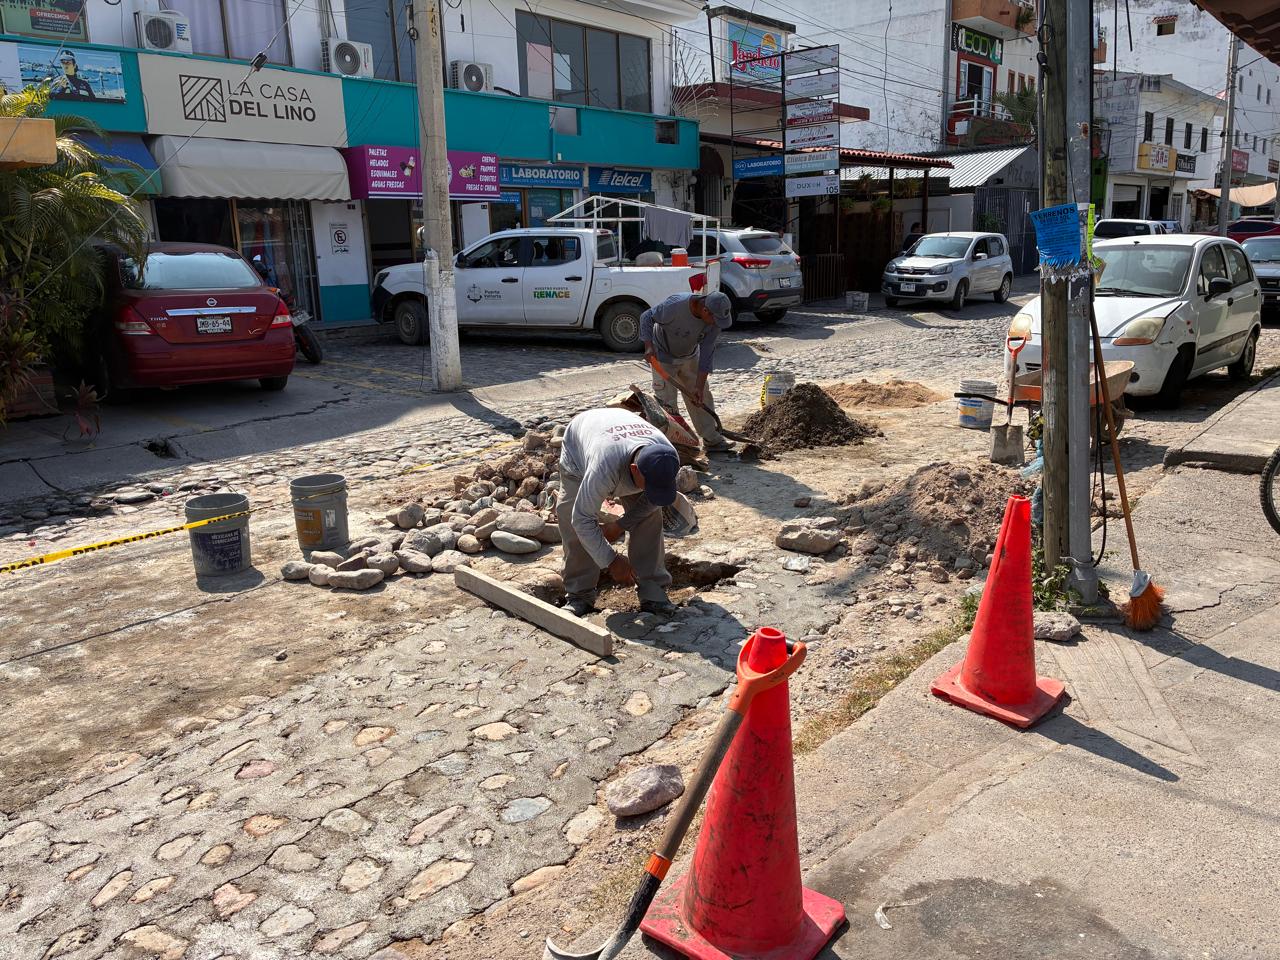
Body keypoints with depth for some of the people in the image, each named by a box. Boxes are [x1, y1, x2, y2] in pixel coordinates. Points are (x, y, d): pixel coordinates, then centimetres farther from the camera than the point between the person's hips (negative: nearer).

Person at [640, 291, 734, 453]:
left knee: (702, 398, 8)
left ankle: (712, 440, 19)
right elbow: (646, 317, -21)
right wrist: (648, 346, -34)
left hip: (690, 357, 5)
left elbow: (707, 352, -17)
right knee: (666, 402, -8)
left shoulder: (715, 319, -21)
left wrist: (699, 385, -18)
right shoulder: (675, 305, -35)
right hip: (664, 357, -5)